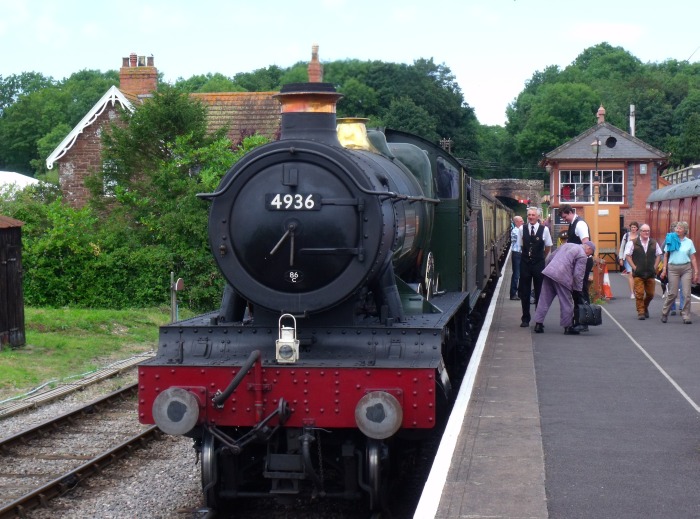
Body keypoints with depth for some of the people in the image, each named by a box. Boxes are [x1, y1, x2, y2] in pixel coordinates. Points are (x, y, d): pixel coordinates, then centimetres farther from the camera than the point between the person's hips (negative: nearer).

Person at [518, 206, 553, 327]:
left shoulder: (544, 229, -5)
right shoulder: (522, 229, -1)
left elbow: (548, 247, 8)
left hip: (539, 263, -1)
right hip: (525, 263, 1)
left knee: (539, 292, 5)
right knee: (524, 292, 5)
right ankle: (525, 319, 14)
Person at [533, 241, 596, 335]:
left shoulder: (567, 245, 24)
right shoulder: (582, 256, 0)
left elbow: (549, 258, 25)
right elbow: (578, 275, -7)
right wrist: (578, 289, 1)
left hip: (548, 272, 7)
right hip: (562, 277, -7)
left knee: (544, 301, 9)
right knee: (566, 303, 5)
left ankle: (538, 324, 8)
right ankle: (568, 327, 11)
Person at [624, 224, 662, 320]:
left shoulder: (654, 243, 8)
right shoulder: (633, 243, -3)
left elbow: (659, 255, 16)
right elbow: (627, 256, -1)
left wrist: (654, 267, 5)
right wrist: (634, 267, -7)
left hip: (650, 273, 3)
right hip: (638, 273, -3)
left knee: (650, 293, 8)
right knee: (639, 294, -8)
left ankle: (645, 307, 33)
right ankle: (641, 312, 0)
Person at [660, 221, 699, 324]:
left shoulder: (689, 242, 6)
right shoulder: (671, 240, 4)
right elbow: (665, 255, 7)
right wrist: (664, 269, 0)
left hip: (686, 269, 1)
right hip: (673, 268, -1)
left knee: (686, 294, -2)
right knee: (672, 293, 0)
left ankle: (686, 316, 5)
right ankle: (664, 313, 17)